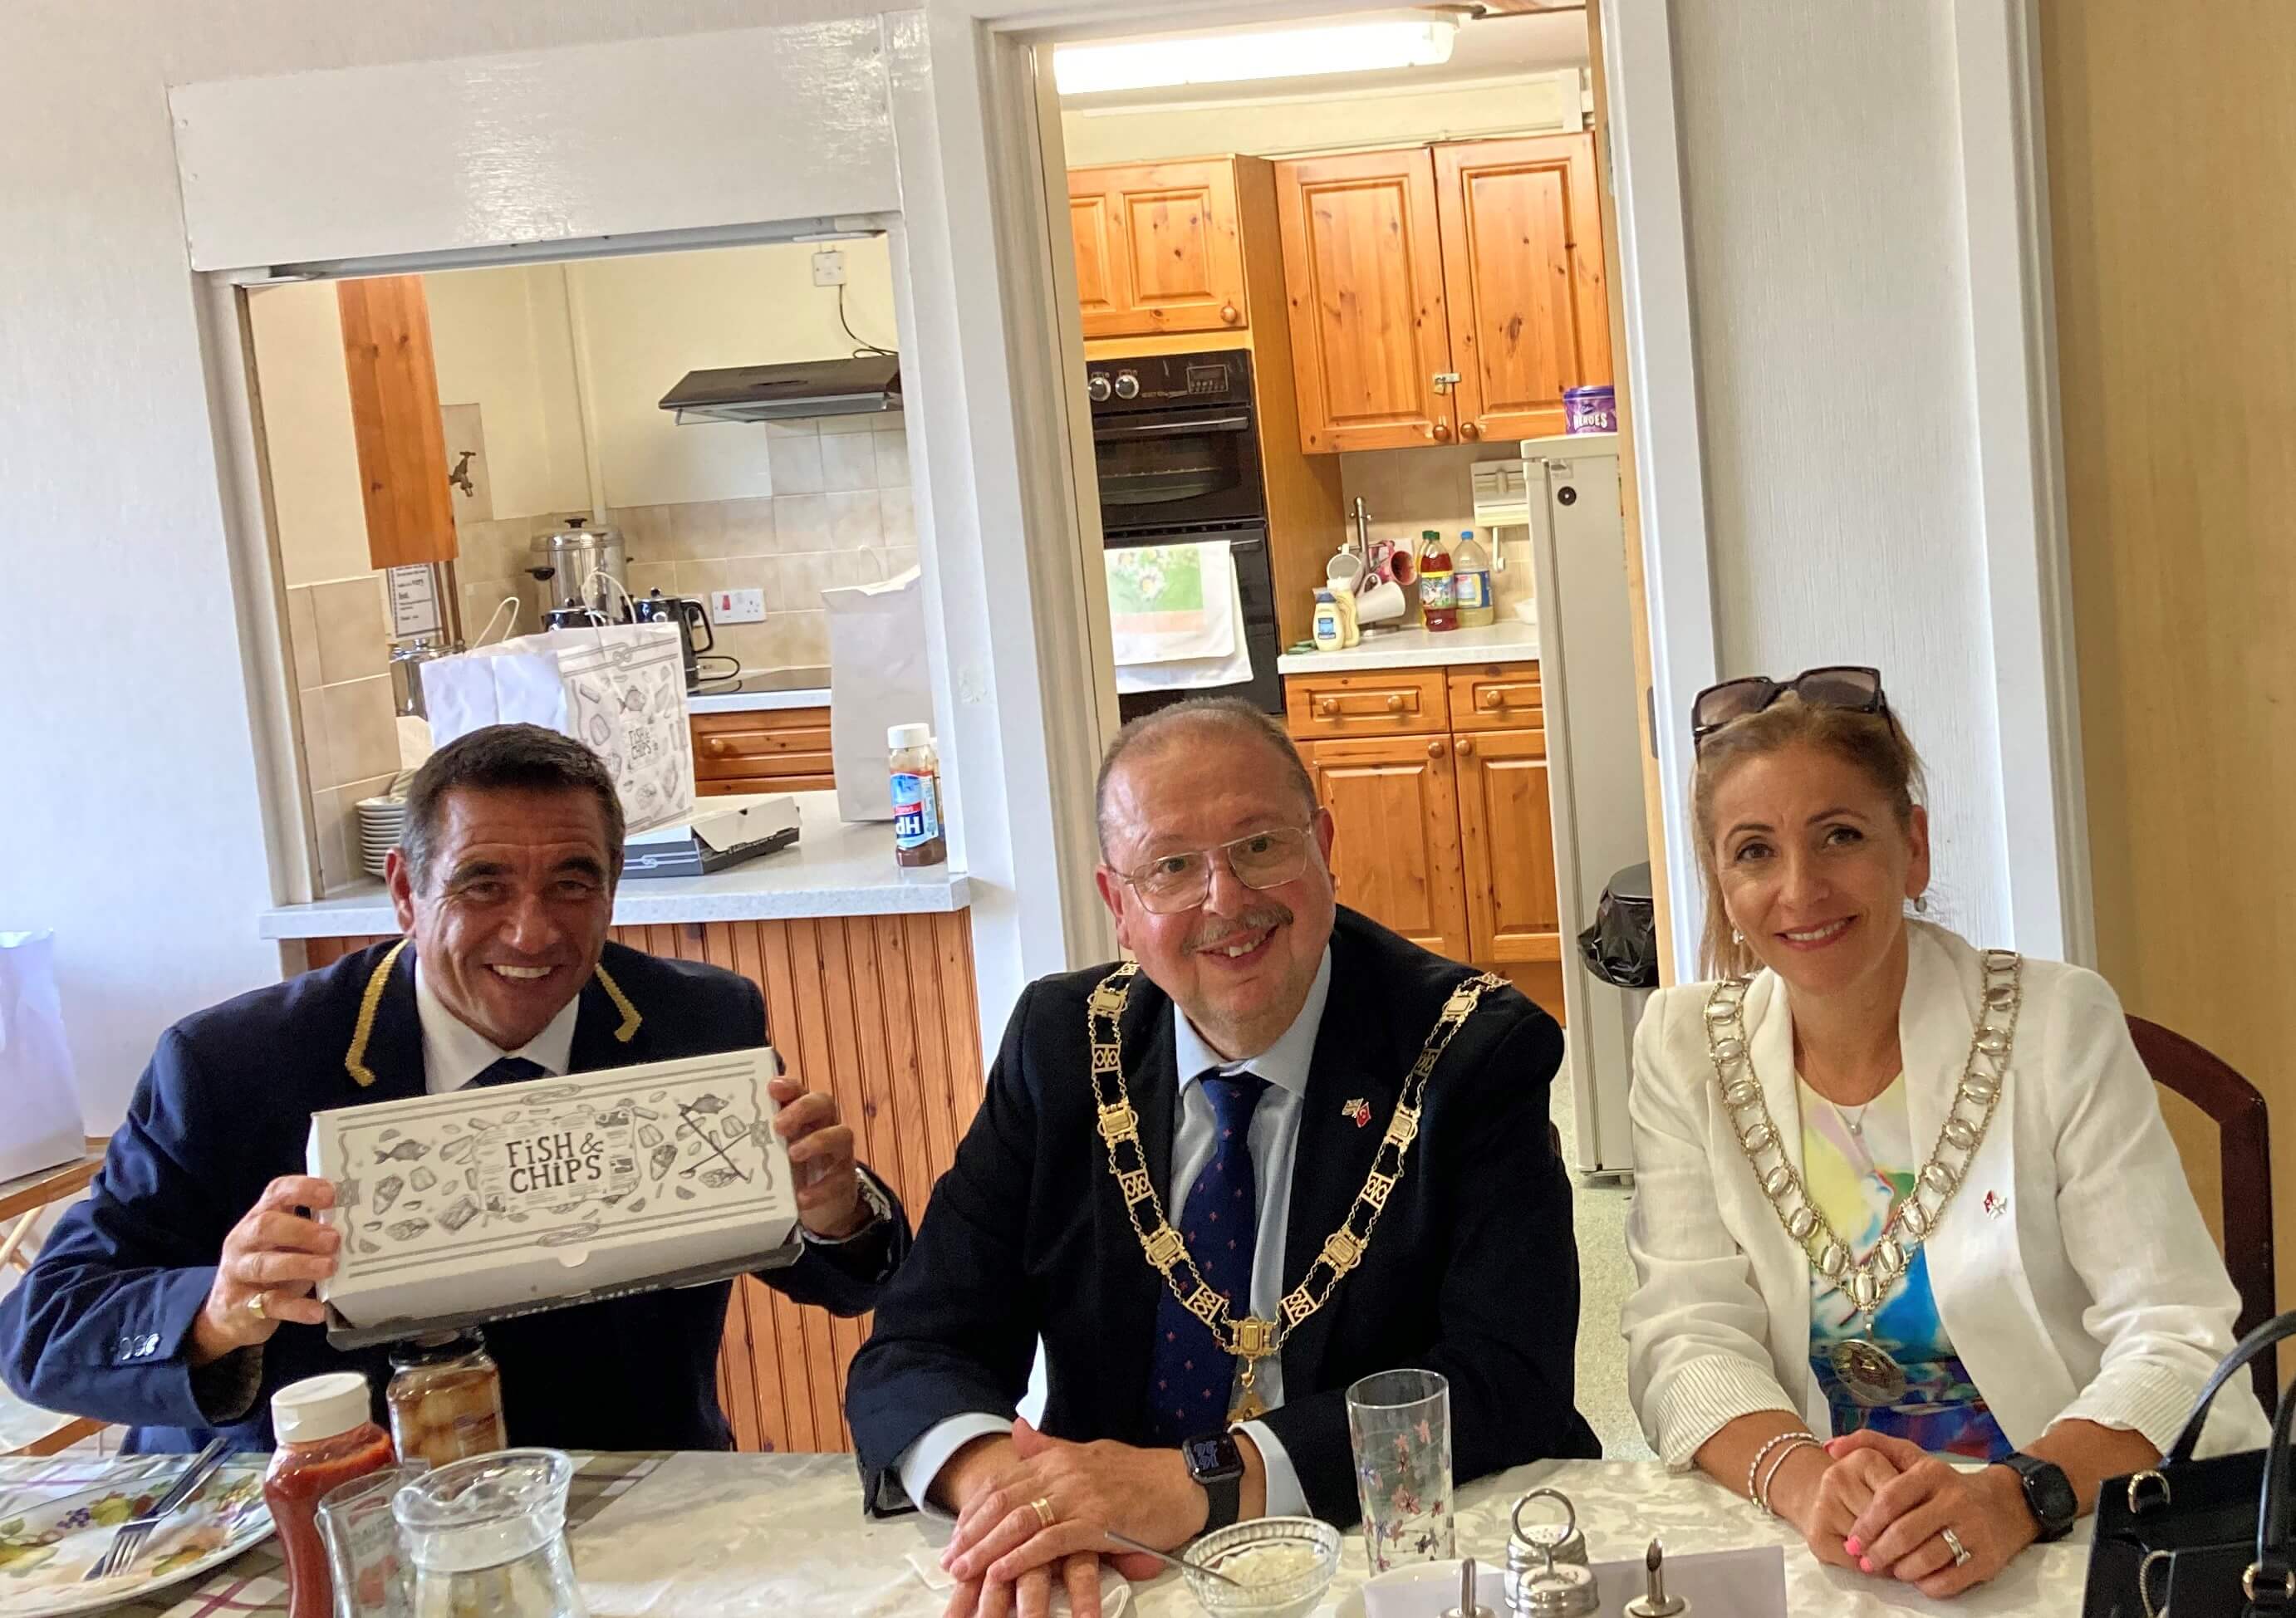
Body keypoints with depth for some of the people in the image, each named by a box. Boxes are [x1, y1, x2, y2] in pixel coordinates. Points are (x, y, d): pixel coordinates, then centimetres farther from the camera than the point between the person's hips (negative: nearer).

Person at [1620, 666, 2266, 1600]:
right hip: (1819, 1555, 2)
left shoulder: (2061, 1028, -4)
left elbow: (2176, 1341, -9)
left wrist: (2019, 1496, -27)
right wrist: (1801, 1478, -24)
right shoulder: (1685, 1048, 2)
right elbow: (1687, 1338, -3)